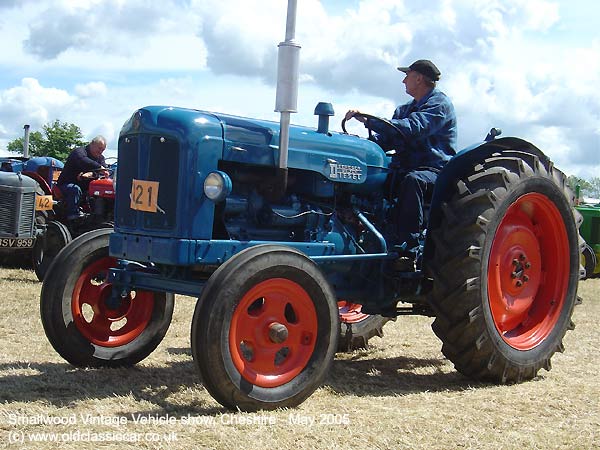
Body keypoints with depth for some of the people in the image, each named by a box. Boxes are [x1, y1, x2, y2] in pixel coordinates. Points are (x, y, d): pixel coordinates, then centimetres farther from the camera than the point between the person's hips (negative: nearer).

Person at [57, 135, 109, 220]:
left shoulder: (100, 158, 11)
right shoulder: (79, 152, -11)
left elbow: (103, 170, -10)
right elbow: (83, 161, -37)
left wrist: (90, 174, -32)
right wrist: (99, 167, -46)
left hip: (84, 185, 6)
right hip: (67, 183, -6)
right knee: (75, 189, -37)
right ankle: (74, 214, -36)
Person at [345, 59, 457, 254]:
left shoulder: (439, 103, -5)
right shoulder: (404, 109, 22)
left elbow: (411, 129, -23)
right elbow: (386, 140, 12)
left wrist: (367, 119, -27)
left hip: (435, 171, -7)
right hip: (403, 169, 7)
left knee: (412, 180, -39)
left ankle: (408, 243, -40)